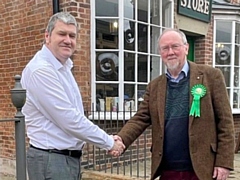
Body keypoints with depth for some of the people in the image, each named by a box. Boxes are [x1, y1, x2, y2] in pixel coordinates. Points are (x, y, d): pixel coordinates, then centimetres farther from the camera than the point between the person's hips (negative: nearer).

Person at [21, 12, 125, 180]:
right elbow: (68, 119, -23)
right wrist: (109, 142, -13)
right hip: (52, 159, -9)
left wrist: (106, 139, 7)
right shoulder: (41, 70, -20)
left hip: (70, 157, 9)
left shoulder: (63, 67, 10)